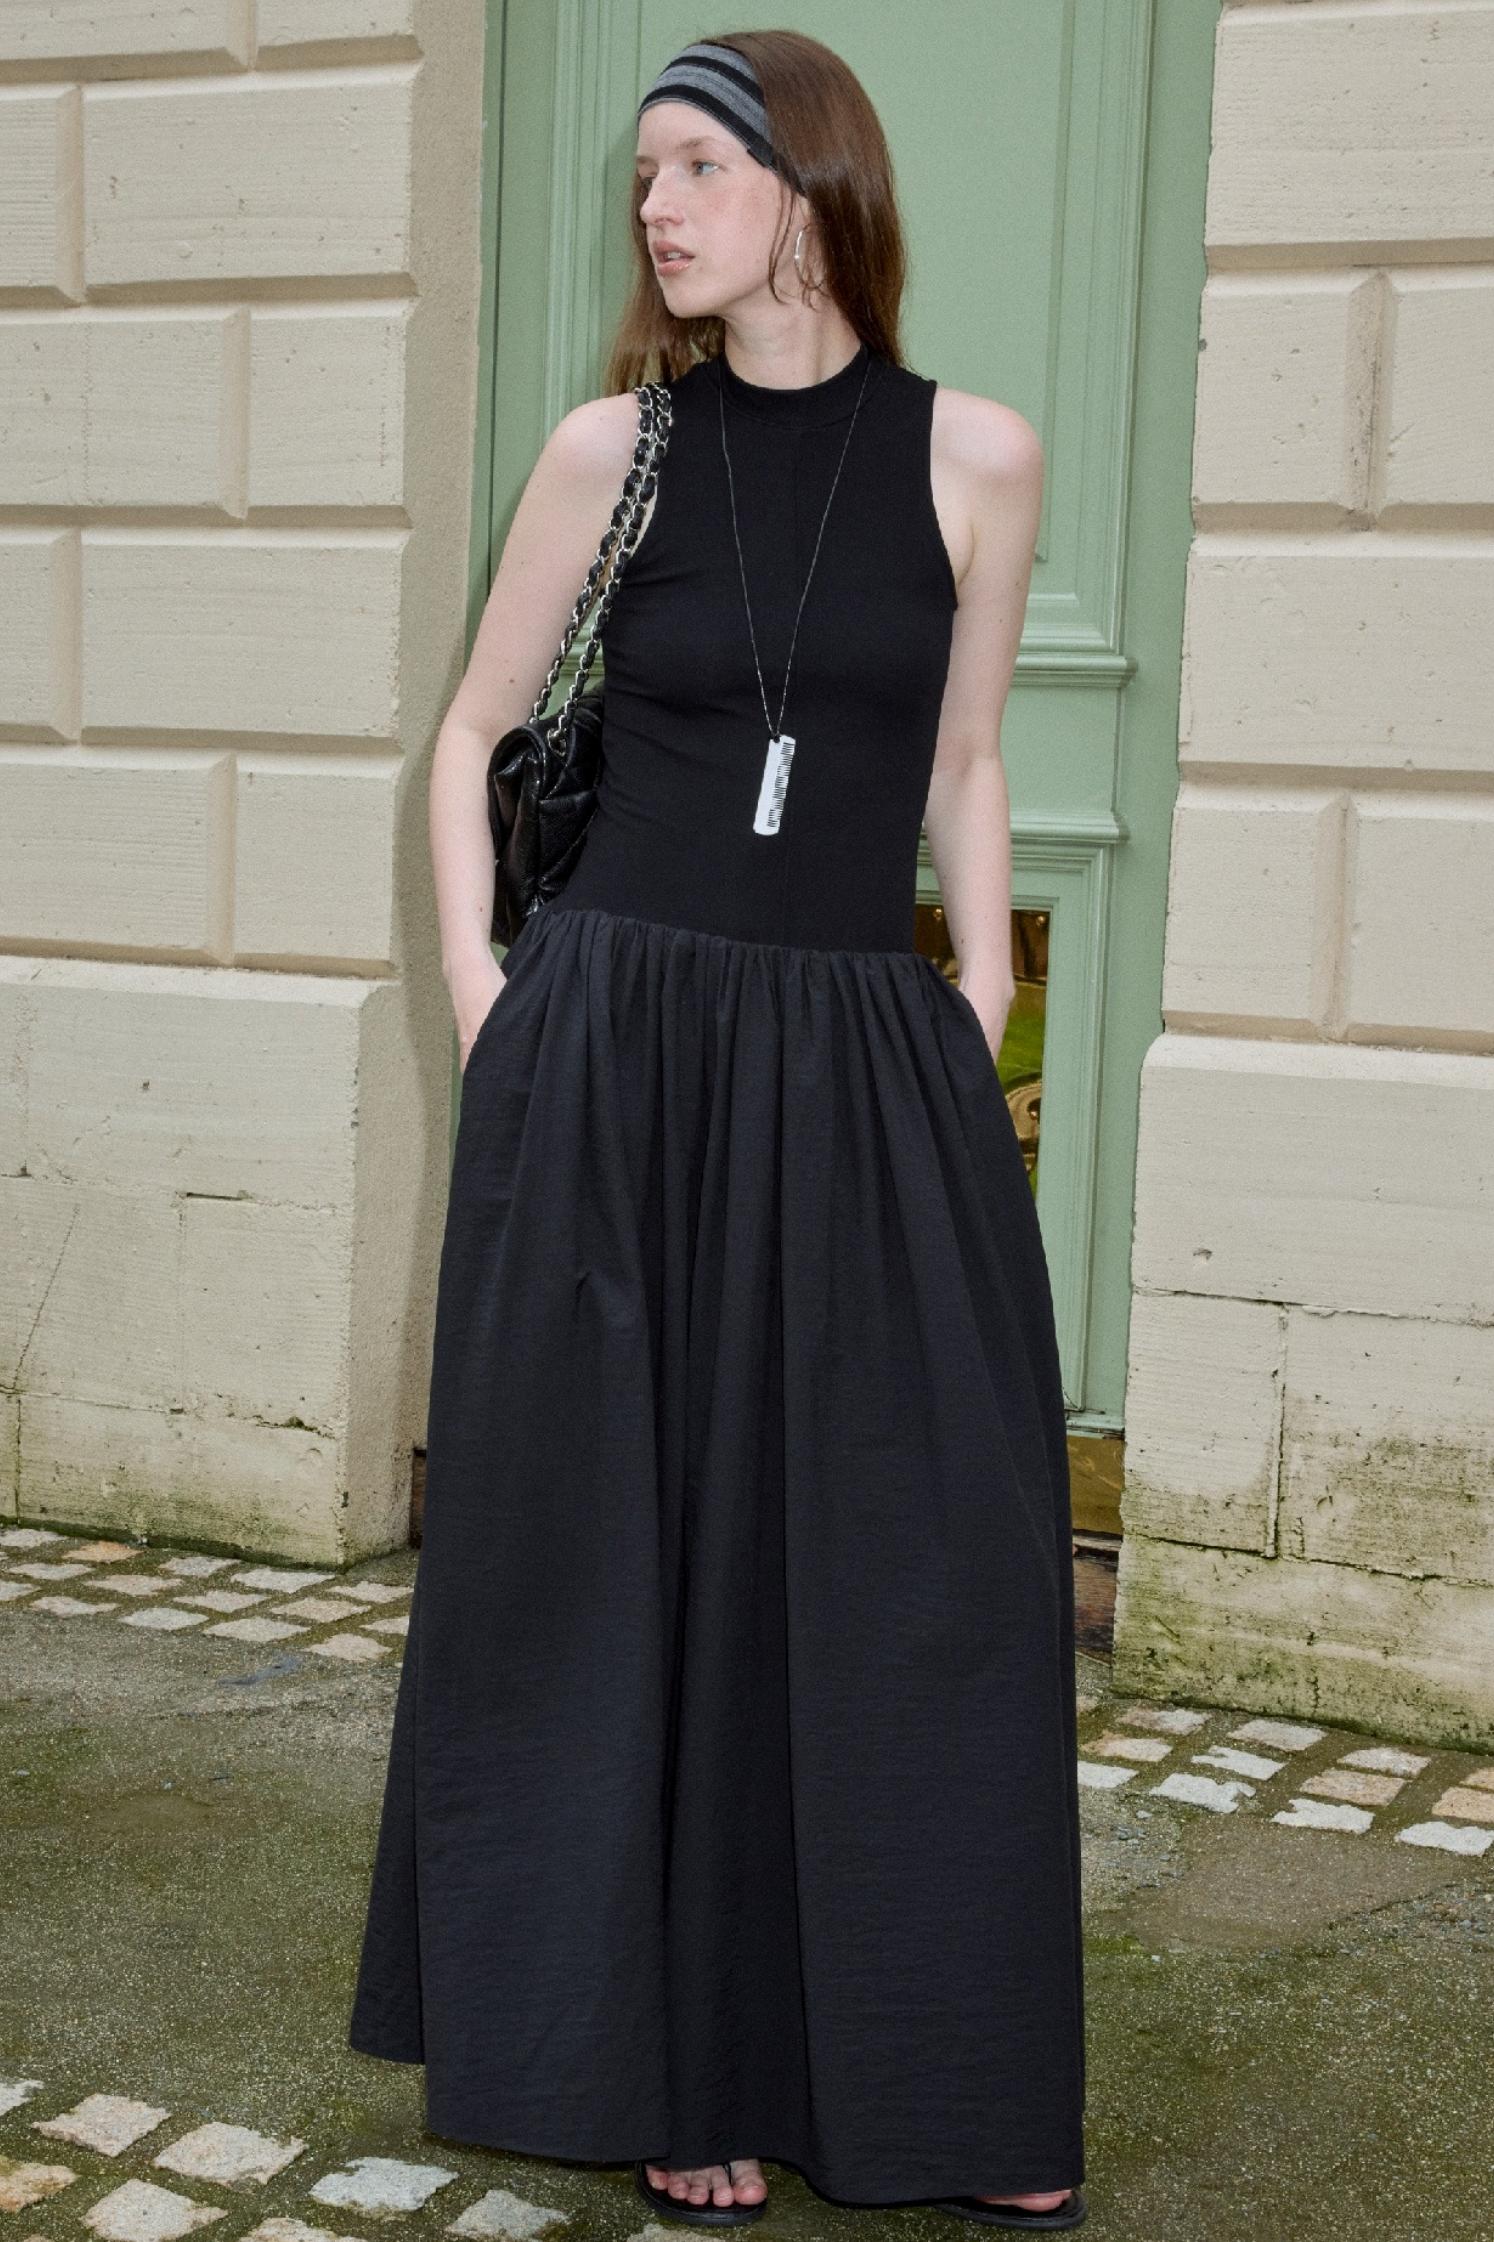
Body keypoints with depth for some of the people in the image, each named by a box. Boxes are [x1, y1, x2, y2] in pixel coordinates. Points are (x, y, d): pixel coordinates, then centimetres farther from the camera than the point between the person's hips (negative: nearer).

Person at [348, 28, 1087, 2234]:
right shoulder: (619, 446, 2)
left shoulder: (976, 455, 2)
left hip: (868, 1076, 1)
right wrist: (480, 995, 1)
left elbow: (965, 769, 11)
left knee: (929, 1570, 4)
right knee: (633, 1563, 6)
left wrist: (979, 1030, 5)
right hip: (613, 1065, 0)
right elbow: (472, 732, 11)